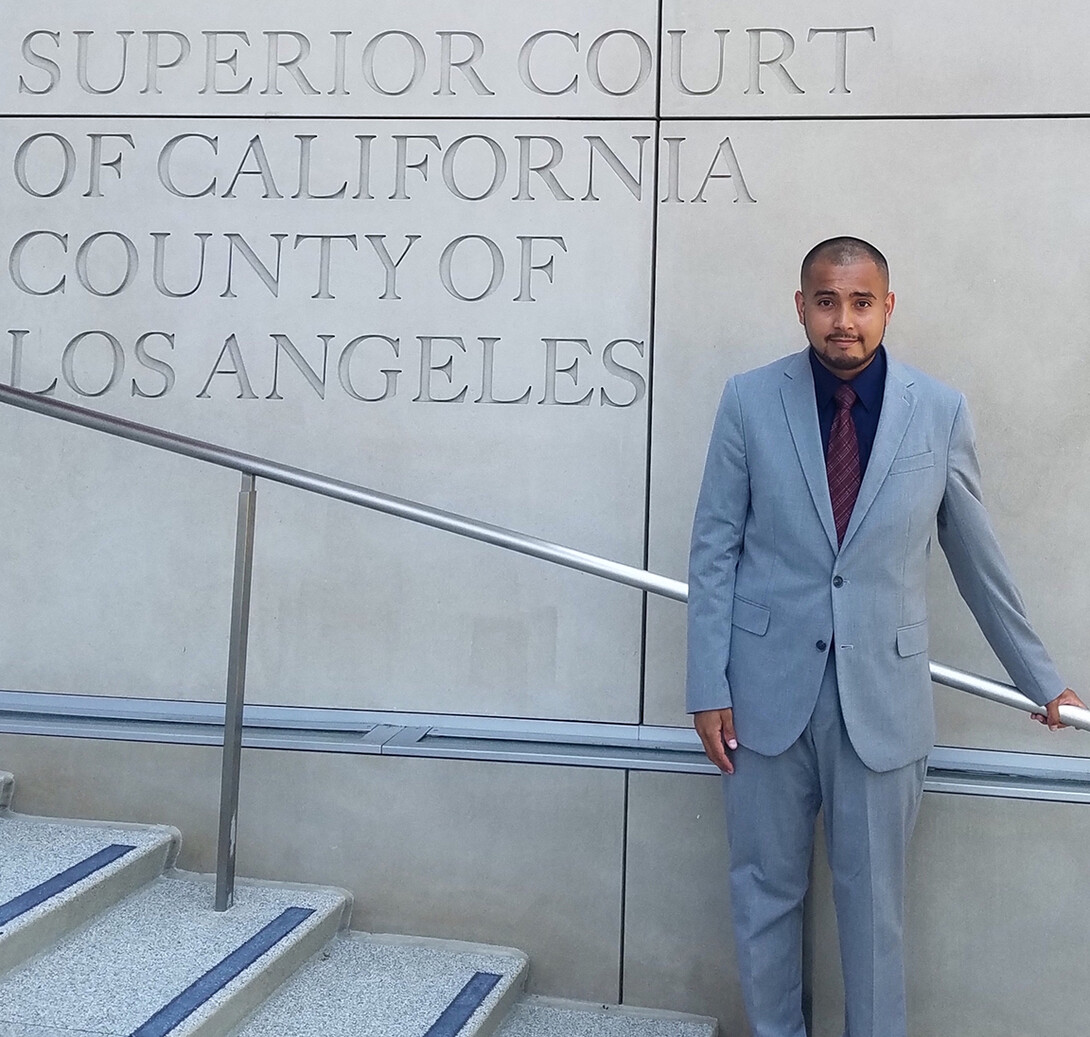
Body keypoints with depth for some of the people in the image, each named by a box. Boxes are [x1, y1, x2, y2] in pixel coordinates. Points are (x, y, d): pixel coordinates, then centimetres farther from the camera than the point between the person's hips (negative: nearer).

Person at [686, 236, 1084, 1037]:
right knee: (767, 888, 12)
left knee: (874, 898, 9)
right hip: (769, 685, 1)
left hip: (883, 692, 0)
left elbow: (978, 556, 8)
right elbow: (715, 548, 0)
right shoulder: (750, 400, -2)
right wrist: (709, 684, -4)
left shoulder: (942, 412, -2)